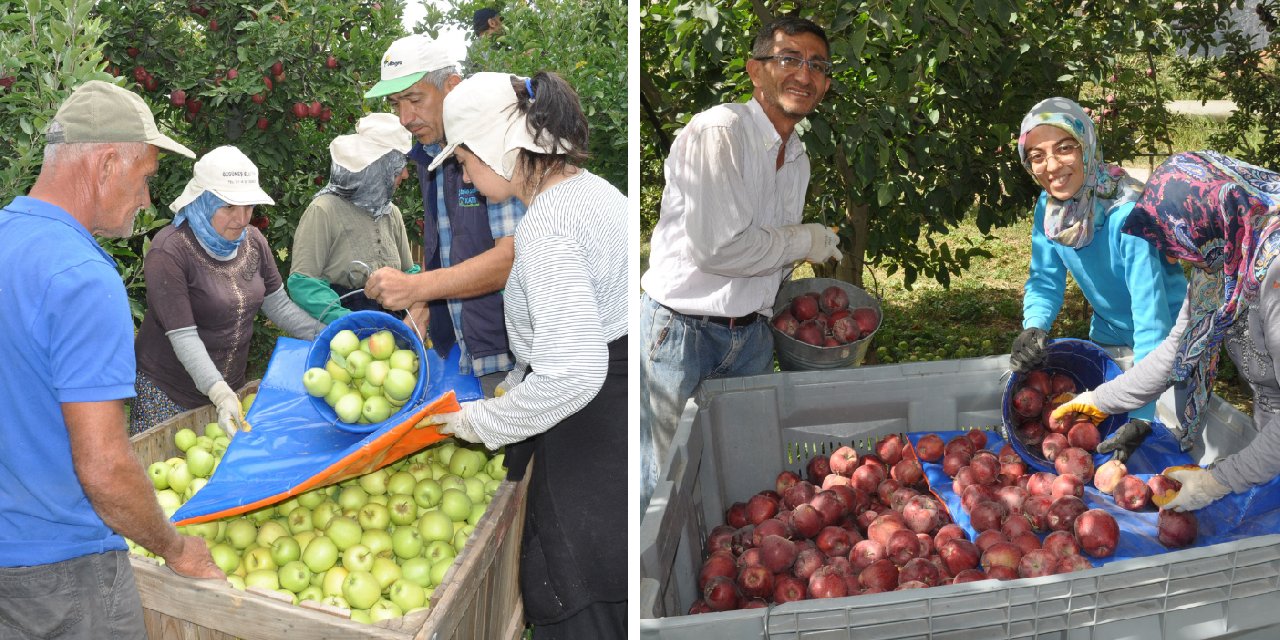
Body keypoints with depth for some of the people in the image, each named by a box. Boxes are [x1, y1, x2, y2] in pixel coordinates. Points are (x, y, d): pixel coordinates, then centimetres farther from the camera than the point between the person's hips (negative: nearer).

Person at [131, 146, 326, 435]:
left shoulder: (252, 241, 2)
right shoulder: (170, 251, -19)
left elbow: (279, 306, 9)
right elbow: (183, 335, -24)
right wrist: (219, 392, -35)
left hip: (230, 387, 6)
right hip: (168, 394, -6)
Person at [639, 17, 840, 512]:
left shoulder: (797, 158, 12)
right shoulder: (717, 132, -17)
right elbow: (718, 245, -23)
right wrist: (805, 241, -10)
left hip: (751, 336, 8)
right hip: (681, 331, -8)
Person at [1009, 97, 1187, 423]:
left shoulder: (1127, 212, -34)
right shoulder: (1048, 206, -13)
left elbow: (1151, 314, -37)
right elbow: (1045, 280, -3)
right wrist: (1033, 328, -27)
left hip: (1164, 343, -6)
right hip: (1107, 335, 6)